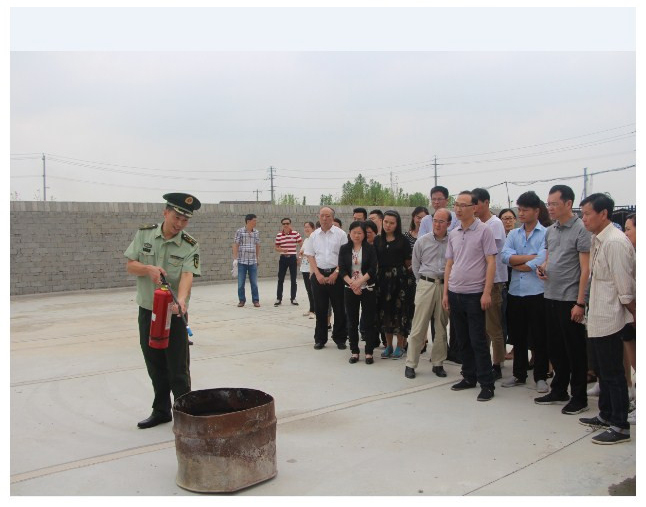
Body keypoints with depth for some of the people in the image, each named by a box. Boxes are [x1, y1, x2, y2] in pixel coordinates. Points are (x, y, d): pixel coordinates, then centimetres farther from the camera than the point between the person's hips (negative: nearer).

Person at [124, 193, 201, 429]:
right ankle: (161, 411, 31)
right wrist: (149, 269, -20)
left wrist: (181, 299, -42)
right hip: (147, 311, 3)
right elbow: (130, 265, 2)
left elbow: (187, 275, -23)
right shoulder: (144, 234, 0)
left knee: (178, 370, -1)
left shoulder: (190, 245, -9)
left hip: (174, 314, -3)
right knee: (155, 367, 15)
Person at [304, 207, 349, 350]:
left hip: (336, 275, -2)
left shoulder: (340, 234, -2)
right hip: (319, 275, 2)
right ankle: (320, 339, 18)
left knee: (339, 308, 3)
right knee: (320, 308, 7)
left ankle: (340, 339, 15)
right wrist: (318, 274, -4)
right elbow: (310, 256, 7)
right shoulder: (314, 235, 7)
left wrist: (335, 273, -11)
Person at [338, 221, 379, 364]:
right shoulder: (344, 249, 4)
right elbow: (342, 270, -3)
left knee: (368, 321, 0)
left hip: (368, 289, -2)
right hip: (350, 290, 2)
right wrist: (352, 284, -16)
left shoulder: (370, 249, 0)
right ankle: (354, 351, 16)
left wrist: (359, 282, -19)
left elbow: (372, 269, -9)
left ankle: (369, 352, 8)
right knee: (352, 322, 7)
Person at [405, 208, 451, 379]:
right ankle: (410, 364, 6)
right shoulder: (423, 241, 2)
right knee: (419, 326, -1)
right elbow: (415, 265, 11)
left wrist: (448, 284, 2)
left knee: (442, 327, 9)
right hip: (426, 285, -1)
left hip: (445, 286, 1)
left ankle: (438, 363, 20)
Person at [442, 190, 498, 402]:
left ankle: (487, 384, 6)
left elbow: (491, 263, -9)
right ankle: (469, 377, 25)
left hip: (474, 294, -6)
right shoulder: (453, 234, 10)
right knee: (463, 340, 13)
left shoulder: (484, 231, -7)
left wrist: (486, 292, -15)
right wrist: (445, 292, 9)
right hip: (455, 293, 6)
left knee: (478, 341, -3)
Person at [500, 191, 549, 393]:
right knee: (518, 336, 14)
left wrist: (517, 264, -6)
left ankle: (541, 377, 17)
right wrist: (531, 257, -14)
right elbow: (505, 256, -6)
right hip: (515, 292, 5)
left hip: (537, 293, -5)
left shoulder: (546, 234, -4)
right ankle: (519, 374, 26)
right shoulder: (513, 234, 11)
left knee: (538, 338, 5)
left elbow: (541, 262, -17)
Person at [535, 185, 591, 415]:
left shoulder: (580, 230, -10)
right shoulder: (550, 231, 11)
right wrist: (542, 268, -1)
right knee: (555, 348, 15)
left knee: (575, 350, 3)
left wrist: (580, 303, -16)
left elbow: (585, 269, -13)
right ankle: (559, 391, 28)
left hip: (570, 299, -7)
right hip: (550, 297, 7)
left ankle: (579, 397, 14)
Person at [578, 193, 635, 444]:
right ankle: (605, 415, 35)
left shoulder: (615, 243, -20)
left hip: (609, 318, -10)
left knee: (613, 373, 1)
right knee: (603, 370, 20)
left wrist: (634, 315, -10)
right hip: (597, 318, 10)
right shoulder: (597, 240, 9)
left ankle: (620, 426, 12)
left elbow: (625, 287, -18)